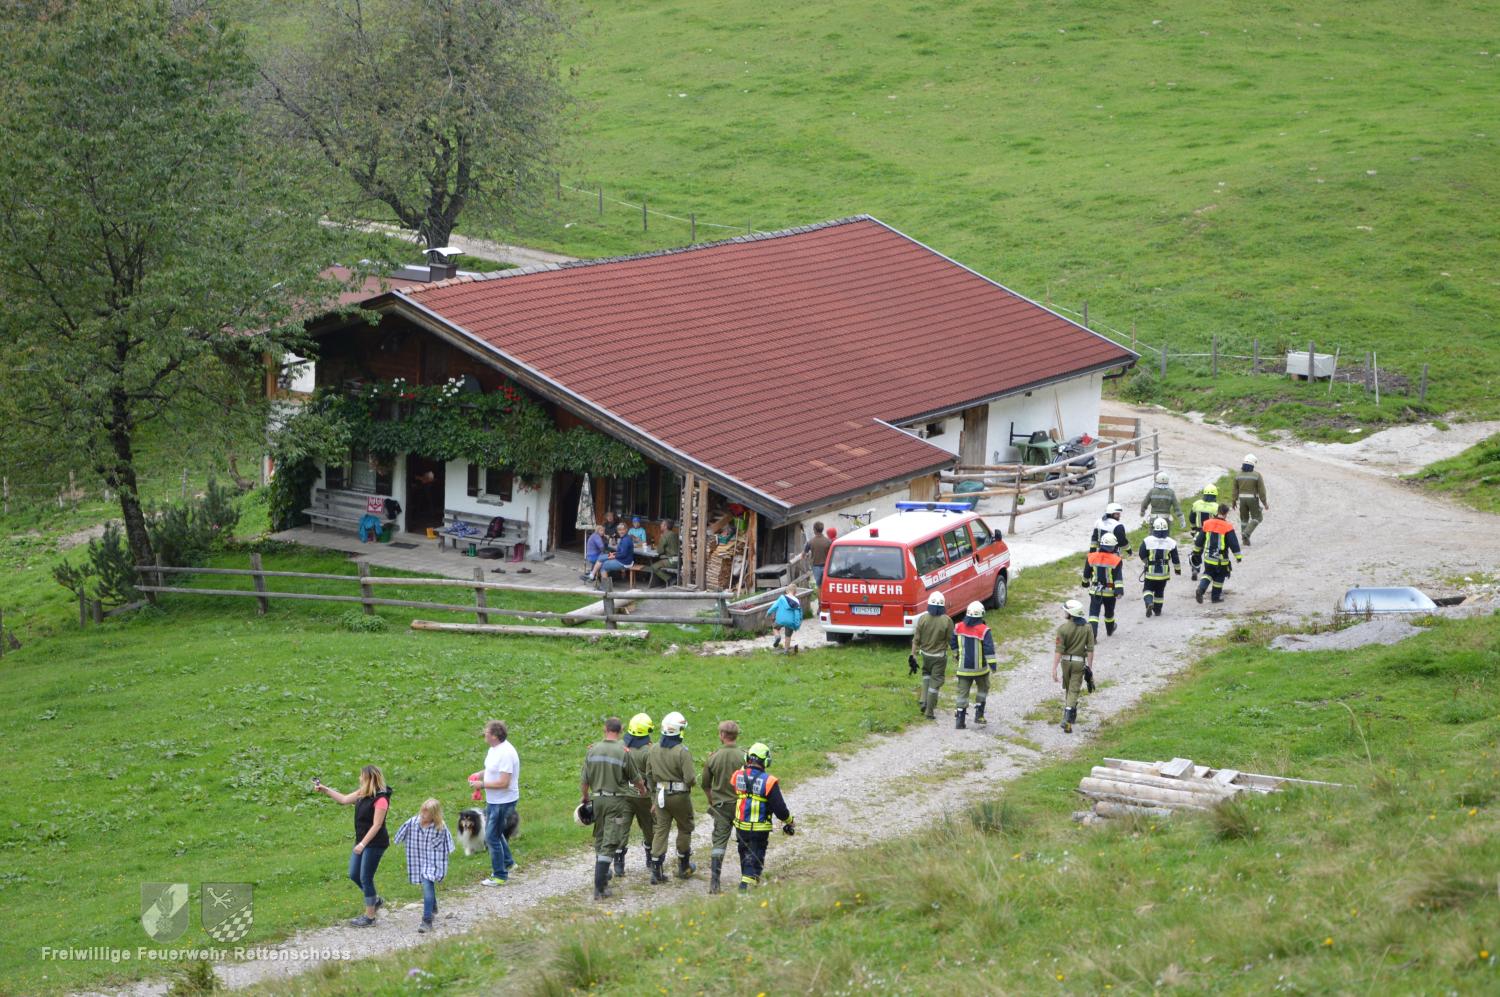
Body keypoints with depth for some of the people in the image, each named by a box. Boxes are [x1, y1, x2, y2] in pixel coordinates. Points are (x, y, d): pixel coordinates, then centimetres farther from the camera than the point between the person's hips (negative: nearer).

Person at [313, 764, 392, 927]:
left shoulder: (380, 799, -22)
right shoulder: (363, 793, 5)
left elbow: (376, 825, -23)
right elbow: (344, 799, 16)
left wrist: (363, 844, -23)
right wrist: (324, 790, 11)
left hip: (375, 844, -9)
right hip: (362, 841, 9)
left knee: (365, 878, -1)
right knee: (354, 875, 15)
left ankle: (369, 916, 12)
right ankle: (375, 901, 34)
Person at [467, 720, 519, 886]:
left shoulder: (505, 753, -27)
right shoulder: (494, 749, 4)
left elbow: (503, 782, -28)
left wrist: (482, 785, -20)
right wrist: (479, 774, 4)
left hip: (503, 802, -10)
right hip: (493, 800, 10)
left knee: (492, 837, -3)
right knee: (494, 833, 24)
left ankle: (500, 876, 7)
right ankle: (507, 862, 41)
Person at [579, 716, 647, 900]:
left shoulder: (592, 750, -1)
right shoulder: (624, 752, -12)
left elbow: (584, 780, 4)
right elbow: (637, 779, -1)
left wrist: (585, 797, 23)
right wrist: (643, 791, 21)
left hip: (597, 799, 4)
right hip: (617, 801, -4)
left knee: (599, 840, 18)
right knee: (609, 844, -4)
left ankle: (602, 877, 26)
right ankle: (599, 886, -10)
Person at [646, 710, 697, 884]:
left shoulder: (654, 749, 2)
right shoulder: (682, 751, -18)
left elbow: (649, 775, 10)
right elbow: (689, 778, -21)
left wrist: (654, 794, 21)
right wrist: (691, 779, 3)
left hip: (661, 795, 4)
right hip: (680, 796, -4)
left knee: (660, 830, 7)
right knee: (684, 829, 15)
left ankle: (656, 869, 0)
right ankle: (684, 867, 27)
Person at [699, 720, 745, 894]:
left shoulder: (713, 758, -5)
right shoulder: (744, 757, -12)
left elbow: (705, 784, 6)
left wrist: (711, 801, 24)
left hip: (721, 806, 1)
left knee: (719, 843, 1)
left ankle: (714, 881, -10)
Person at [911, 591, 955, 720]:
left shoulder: (922, 619, -12)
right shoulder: (947, 621, -18)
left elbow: (916, 640, -7)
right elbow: (951, 640, -10)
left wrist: (913, 655, 0)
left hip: (925, 654, 3)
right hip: (940, 656, -3)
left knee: (926, 674, 29)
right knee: (935, 683, 7)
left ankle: (923, 702, 16)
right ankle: (929, 712, 11)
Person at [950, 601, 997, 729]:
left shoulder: (959, 628, -2)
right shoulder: (984, 631, -15)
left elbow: (953, 643, 13)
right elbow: (989, 650, -17)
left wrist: (956, 657, 30)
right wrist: (992, 665, -13)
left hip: (963, 667, 2)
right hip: (980, 668, -2)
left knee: (963, 692, 7)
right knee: (982, 689, 20)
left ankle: (960, 720, 3)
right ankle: (979, 714, 15)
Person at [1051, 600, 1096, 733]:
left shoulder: (1063, 628, -11)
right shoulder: (1087, 628, -5)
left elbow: (1058, 650, -14)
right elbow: (1090, 649, -6)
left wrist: (1054, 669, -13)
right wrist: (1090, 666, 2)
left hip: (1065, 660, 0)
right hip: (1079, 662, 0)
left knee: (1067, 688, 21)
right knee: (1073, 691, -2)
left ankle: (1071, 714, 37)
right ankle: (1067, 720, -17)